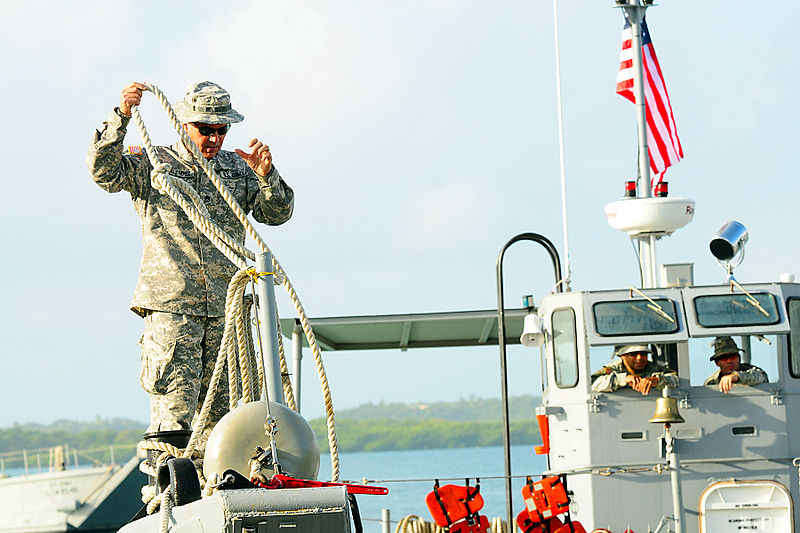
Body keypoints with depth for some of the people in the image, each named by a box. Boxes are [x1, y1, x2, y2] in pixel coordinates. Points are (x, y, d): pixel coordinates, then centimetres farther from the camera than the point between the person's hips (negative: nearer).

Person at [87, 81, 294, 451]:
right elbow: (104, 171, -10)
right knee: (174, 406, -13)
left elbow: (277, 213, 8)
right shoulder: (151, 165, 5)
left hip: (225, 306, 4)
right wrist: (122, 116, -20)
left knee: (218, 407, 7)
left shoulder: (238, 168, 14)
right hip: (170, 304, -4)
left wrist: (266, 176, -12)